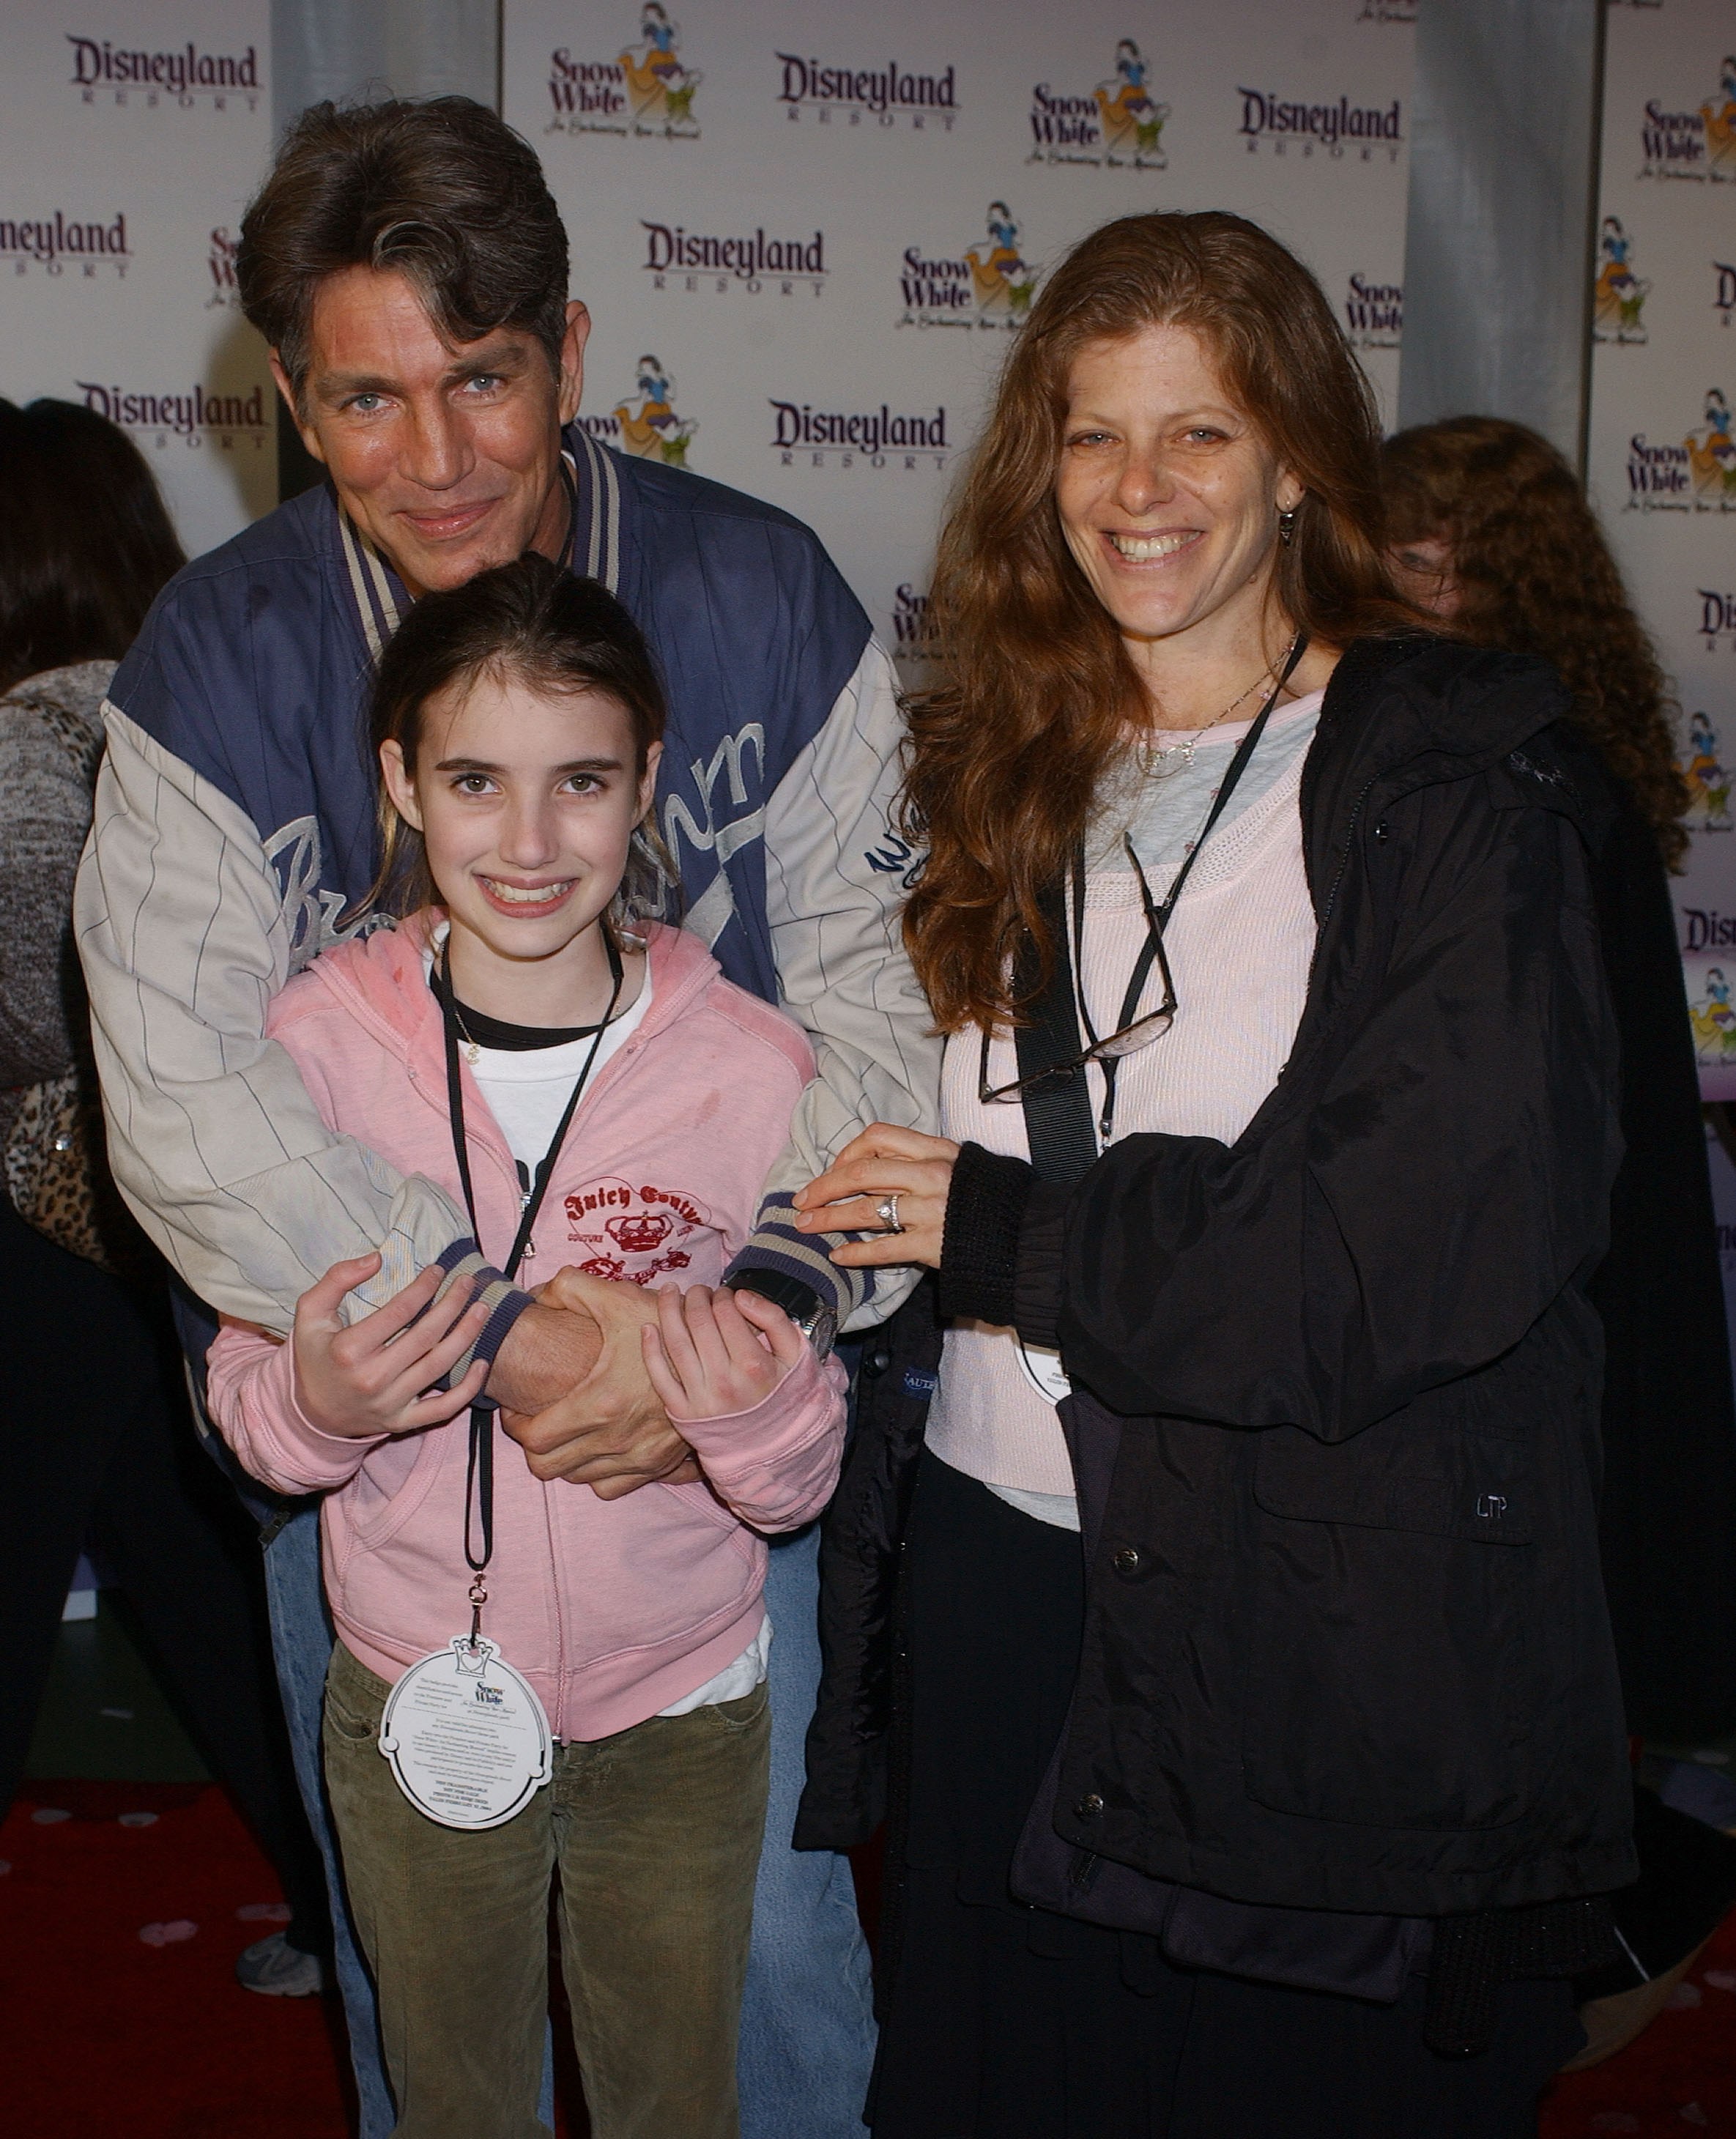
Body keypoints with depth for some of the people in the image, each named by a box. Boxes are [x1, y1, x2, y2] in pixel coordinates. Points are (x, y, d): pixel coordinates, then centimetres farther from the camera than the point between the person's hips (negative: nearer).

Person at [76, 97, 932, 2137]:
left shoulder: (764, 601, -9)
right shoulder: (221, 657, -10)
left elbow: (876, 994, -9)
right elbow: (185, 1100, -18)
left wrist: (760, 1308, -25)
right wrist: (497, 1335, -28)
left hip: (721, 1419, 0)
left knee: (777, 1945, 12)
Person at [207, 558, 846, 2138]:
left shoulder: (752, 1066, -14)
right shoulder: (314, 1041, -12)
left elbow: (804, 1486, -7)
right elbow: (248, 1407, -1)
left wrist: (755, 1411, -28)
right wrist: (314, 1402, -23)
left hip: (682, 1710, -1)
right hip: (412, 1701, 1)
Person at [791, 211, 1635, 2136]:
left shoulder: (1455, 769, -6)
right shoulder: (998, 777, 11)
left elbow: (1454, 1225, -17)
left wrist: (1015, 1236, -14)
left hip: (1331, 1620, -4)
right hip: (1003, 1565, 5)